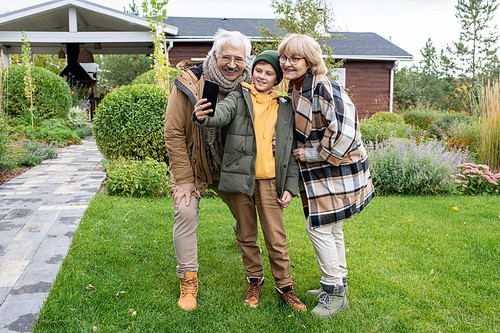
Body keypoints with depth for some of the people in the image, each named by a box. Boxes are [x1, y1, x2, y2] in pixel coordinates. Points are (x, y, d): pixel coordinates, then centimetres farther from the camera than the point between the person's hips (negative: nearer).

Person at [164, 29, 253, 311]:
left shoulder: (249, 86, -10)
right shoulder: (189, 84, -20)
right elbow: (174, 134, -17)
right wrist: (184, 179, -17)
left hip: (230, 167, 3)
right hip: (192, 164, -3)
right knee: (186, 212, -16)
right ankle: (188, 280, 0)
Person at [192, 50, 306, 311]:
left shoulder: (284, 107, 8)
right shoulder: (239, 97, 4)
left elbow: (291, 150, 9)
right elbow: (222, 113, -19)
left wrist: (290, 186, 3)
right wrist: (203, 117, -43)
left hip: (270, 180, 0)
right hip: (240, 177, 0)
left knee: (276, 238, 1)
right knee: (247, 236, 12)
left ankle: (284, 286, 20)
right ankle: (254, 281, 31)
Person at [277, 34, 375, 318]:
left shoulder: (323, 88, -20)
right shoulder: (295, 88, 10)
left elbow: (344, 130, -27)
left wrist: (311, 154, -18)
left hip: (336, 170, -9)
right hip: (319, 171, 9)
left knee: (319, 227, -6)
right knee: (331, 228, 17)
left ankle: (335, 292, 11)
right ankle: (337, 283, 33)